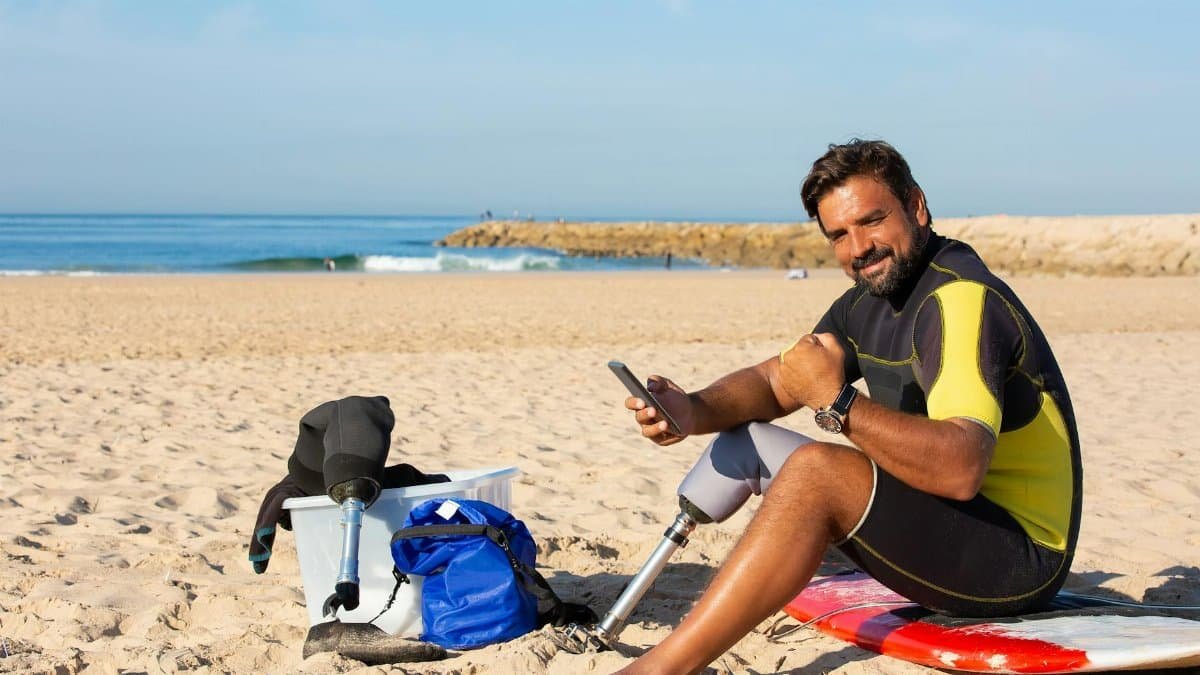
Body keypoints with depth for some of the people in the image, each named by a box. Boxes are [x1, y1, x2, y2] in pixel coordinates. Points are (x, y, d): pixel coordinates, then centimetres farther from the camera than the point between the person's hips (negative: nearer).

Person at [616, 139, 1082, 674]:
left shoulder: (960, 298, -22)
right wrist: (693, 411, -11)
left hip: (1021, 559, -10)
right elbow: (773, 382, 9)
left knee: (816, 469, -30)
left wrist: (836, 401, -36)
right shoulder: (869, 301, 8)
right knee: (745, 437, 11)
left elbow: (961, 470, -35)